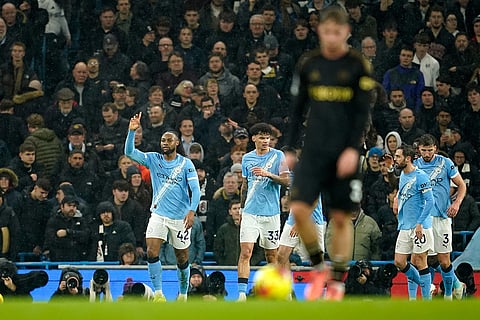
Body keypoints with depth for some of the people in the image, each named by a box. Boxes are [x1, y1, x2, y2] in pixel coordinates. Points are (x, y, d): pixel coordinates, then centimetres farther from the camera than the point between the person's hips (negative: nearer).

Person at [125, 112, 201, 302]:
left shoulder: (186, 164, -5)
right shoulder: (153, 159, 2)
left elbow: (195, 190, -10)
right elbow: (129, 152, -9)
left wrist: (192, 211, -26)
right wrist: (132, 131, -23)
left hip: (181, 217, -1)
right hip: (158, 214, 1)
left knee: (182, 258, 8)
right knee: (151, 252, -17)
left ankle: (183, 295, 26)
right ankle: (158, 294, -13)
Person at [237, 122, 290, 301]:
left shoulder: (278, 156, 0)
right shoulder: (247, 158, 9)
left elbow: (286, 180, -9)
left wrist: (268, 174, -23)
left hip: (271, 213, -1)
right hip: (250, 212, 1)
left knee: (271, 255, 6)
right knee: (245, 252, -12)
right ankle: (242, 293, -17)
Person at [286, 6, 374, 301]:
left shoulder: (357, 66, -2)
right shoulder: (309, 65, 6)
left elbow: (362, 112, -4)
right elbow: (298, 109, 13)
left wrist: (353, 149, -15)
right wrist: (290, 149, 9)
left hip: (344, 153, -2)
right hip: (314, 152, 2)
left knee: (341, 217, 2)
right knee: (299, 209, -12)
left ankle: (337, 283, 13)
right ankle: (319, 268, 8)